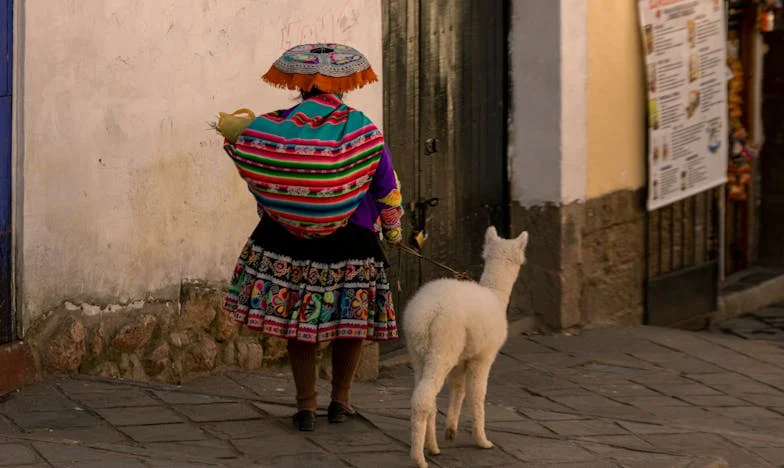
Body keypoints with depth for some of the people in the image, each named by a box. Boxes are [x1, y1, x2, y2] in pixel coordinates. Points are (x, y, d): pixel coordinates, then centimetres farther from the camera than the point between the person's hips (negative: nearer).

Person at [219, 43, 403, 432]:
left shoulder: (270, 127, -5)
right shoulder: (361, 130, -7)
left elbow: (255, 178, 3)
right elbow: (387, 188, -1)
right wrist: (393, 229, 13)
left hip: (287, 240, 1)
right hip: (350, 241, -1)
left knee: (299, 322, 9)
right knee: (352, 317, 14)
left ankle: (306, 406, 9)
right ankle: (340, 400, 20)